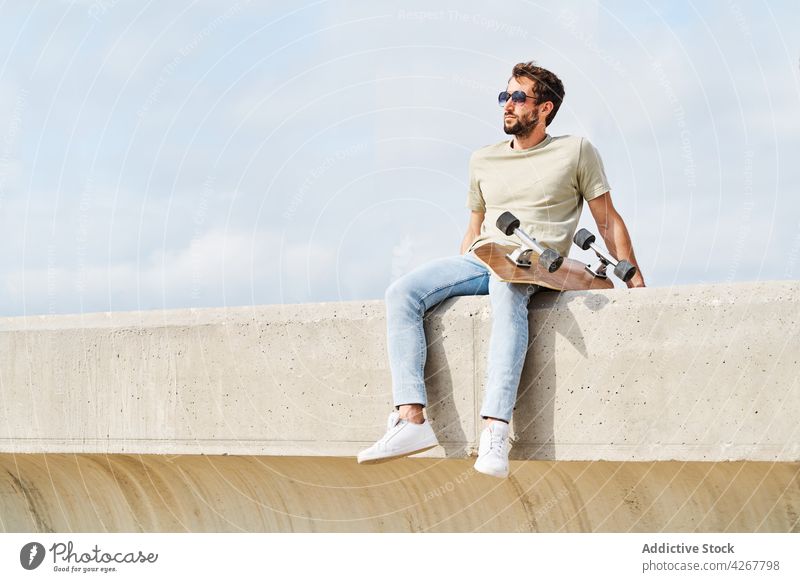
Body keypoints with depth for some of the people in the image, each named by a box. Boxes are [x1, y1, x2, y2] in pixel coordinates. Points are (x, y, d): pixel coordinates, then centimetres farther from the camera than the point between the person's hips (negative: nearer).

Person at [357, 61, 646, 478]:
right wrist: (453, 282, 18)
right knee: (401, 293, -21)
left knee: (507, 291, -42)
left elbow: (608, 221, 9)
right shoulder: (483, 160, 23)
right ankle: (411, 419, -31)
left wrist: (635, 281, 1)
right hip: (480, 259, 5)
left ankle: (495, 431, -51)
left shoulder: (575, 151, 10)